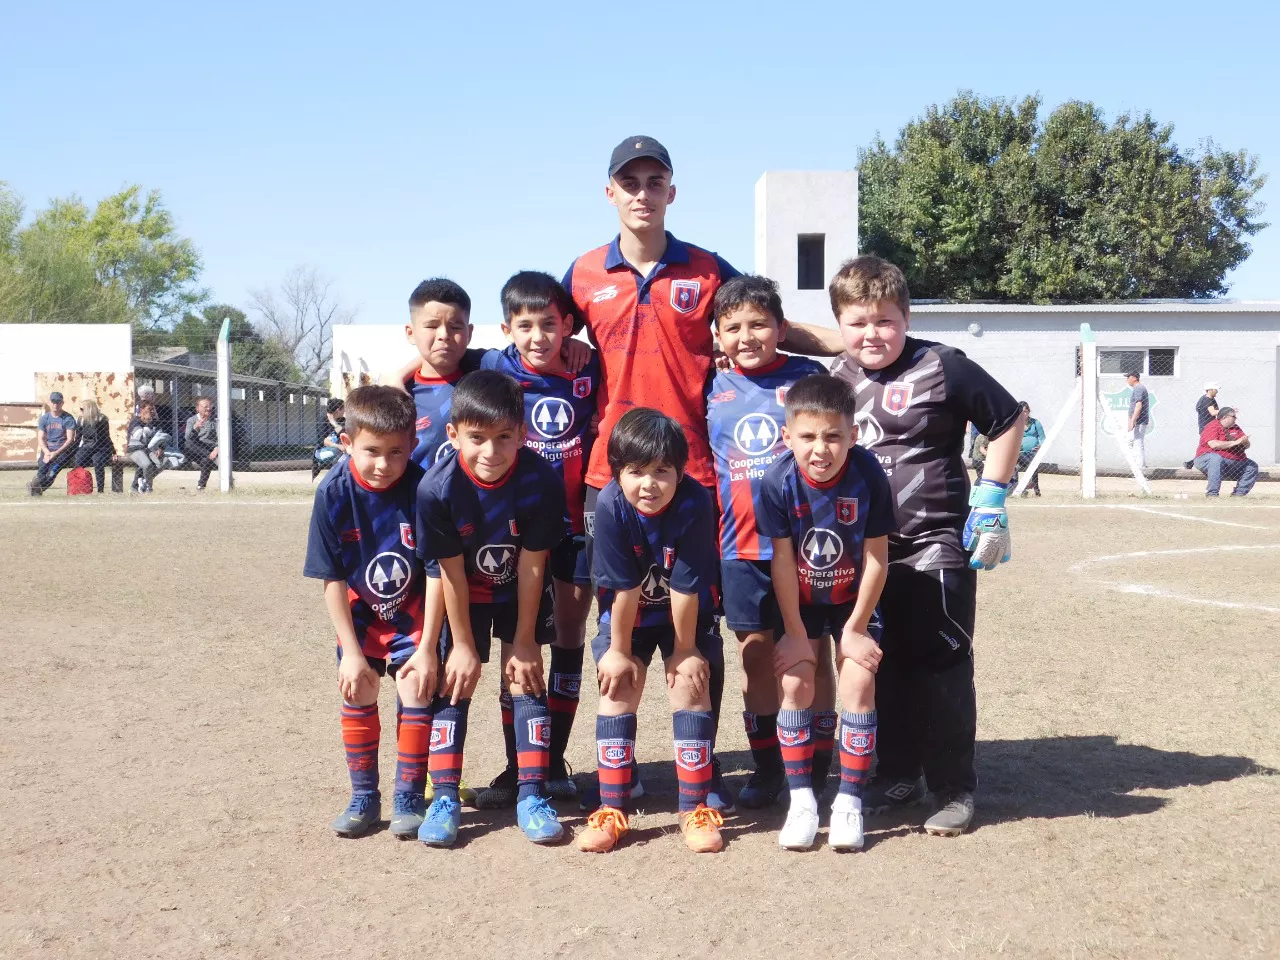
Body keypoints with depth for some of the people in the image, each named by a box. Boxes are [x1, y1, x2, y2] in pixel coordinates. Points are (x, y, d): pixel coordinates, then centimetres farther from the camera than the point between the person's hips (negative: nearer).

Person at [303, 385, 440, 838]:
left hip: (414, 612, -2)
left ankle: (409, 798, 5)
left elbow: (437, 572, -21)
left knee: (416, 691, -10)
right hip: (360, 612, 2)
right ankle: (363, 797, 18)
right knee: (357, 694, 1)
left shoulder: (421, 489, -26)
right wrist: (351, 651, -14)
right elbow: (332, 579, -14)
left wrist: (427, 647, -20)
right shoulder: (334, 493, -21)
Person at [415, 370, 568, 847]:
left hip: (522, 593, 0)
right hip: (466, 594, 0)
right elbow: (451, 572, -19)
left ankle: (532, 795, 4)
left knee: (525, 678, -3)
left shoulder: (542, 482, -31)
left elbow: (532, 566, -21)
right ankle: (445, 798, 5)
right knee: (454, 682, -2)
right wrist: (463, 644, -10)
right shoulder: (437, 487, -30)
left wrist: (524, 641, -13)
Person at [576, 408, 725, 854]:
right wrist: (619, 650, -14)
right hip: (626, 613, 1)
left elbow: (686, 587, -25)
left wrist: (685, 650, -18)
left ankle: (695, 808, 0)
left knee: (690, 685, -10)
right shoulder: (611, 505, -29)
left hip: (687, 614, -1)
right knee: (619, 687, -8)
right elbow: (623, 588, -23)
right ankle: (612, 809, 0)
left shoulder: (694, 503, -32)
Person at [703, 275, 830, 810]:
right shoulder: (714, 390, 6)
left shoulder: (808, 376, -2)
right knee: (755, 654, 9)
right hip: (740, 548, 3)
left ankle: (817, 766, 20)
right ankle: (766, 765, 22)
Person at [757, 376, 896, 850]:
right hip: (799, 602, 1)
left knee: (858, 682, -12)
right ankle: (801, 799, 3)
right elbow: (782, 560, -16)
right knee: (795, 683, -10)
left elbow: (876, 559, -16)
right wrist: (795, 633, -11)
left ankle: (849, 801, 1)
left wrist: (855, 628, -11)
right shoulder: (779, 481, -24)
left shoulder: (868, 476, -25)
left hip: (854, 601, 0)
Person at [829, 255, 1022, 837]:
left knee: (941, 669, -1)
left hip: (936, 545, -6)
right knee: (881, 667, 13)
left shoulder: (941, 367, -11)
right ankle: (897, 776, 28)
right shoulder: (836, 380, 6)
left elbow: (1009, 420, -4)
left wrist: (990, 498, -7)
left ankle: (954, 790, 11)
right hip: (866, 549, 6)